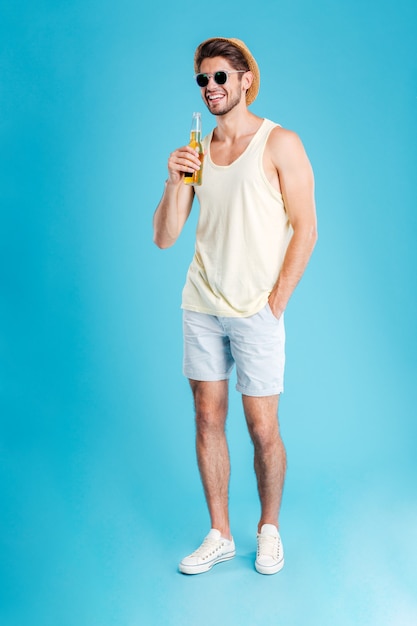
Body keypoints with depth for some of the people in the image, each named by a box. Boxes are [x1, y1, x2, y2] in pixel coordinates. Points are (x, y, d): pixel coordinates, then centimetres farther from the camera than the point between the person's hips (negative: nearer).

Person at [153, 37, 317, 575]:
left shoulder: (279, 144, -4)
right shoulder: (196, 152, 9)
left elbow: (305, 230, -7)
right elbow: (163, 238, 7)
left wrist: (275, 302, -11)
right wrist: (175, 182, -9)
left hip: (255, 311, -4)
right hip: (201, 307, 5)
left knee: (263, 429, 2)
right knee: (207, 420, 9)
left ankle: (269, 527, 26)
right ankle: (219, 535, 24)